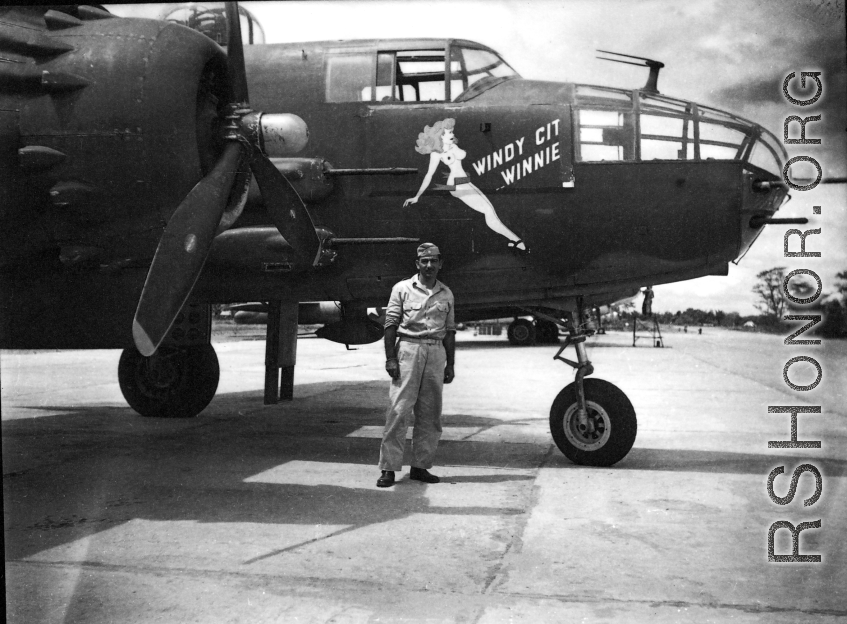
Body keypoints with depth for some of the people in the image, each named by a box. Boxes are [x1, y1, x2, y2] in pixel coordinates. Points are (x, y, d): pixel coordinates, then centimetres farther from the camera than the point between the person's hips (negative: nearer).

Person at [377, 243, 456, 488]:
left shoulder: (446, 294, 14)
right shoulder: (402, 288, 2)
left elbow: (449, 331, 16)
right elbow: (391, 324, -1)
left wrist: (450, 364, 12)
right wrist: (390, 358, -8)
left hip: (436, 352, 4)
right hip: (408, 349, -4)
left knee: (431, 414, 5)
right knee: (399, 410, -8)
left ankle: (420, 465, 15)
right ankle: (388, 467, -4)